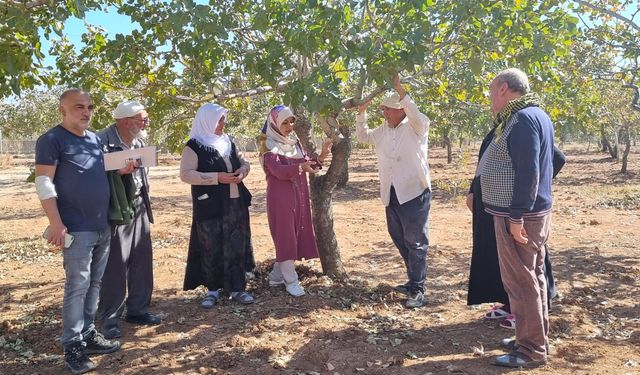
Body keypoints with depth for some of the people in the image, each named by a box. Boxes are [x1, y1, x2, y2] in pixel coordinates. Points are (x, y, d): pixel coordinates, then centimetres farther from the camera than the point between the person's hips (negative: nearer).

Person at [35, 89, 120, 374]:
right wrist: (56, 223, -20)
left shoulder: (95, 139, 15)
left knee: (95, 283, 13)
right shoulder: (52, 139, -8)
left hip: (103, 226, 7)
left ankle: (88, 334, 24)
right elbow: (44, 183, -14)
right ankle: (73, 346, 7)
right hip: (77, 229, -7)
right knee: (77, 286, -4)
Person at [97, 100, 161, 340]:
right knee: (114, 267, -1)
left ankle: (137, 310, 26)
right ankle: (109, 320, 13)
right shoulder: (103, 141, -14)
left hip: (139, 208, 7)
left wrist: (145, 201, 15)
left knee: (142, 262, 12)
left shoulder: (139, 141, 9)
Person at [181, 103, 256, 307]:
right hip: (210, 206, -5)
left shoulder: (228, 141, 13)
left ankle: (237, 288, 15)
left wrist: (242, 171, -4)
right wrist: (217, 177, -19)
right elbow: (186, 174, -13)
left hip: (235, 203, 5)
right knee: (211, 249, 3)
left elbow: (244, 162, 20)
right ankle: (213, 290, 18)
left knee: (236, 247, 6)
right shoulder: (194, 145, -6)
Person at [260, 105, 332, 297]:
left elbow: (308, 163, 8)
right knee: (286, 237, -3)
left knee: (296, 235, 11)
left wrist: (321, 155, -10)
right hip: (280, 197, -7)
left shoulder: (295, 142, 11)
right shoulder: (269, 146, -10)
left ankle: (276, 275, 24)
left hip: (298, 196, 8)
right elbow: (279, 171, -23)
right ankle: (291, 281, 6)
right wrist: (300, 167, -38)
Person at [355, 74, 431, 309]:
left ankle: (417, 289, 4)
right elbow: (363, 136, 24)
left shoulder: (415, 128, -6)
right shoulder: (383, 131, 15)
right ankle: (414, 281, 30)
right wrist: (361, 112, 11)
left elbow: (417, 115, -27)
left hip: (415, 192, -8)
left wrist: (399, 90, -31)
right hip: (391, 195, 8)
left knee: (415, 242, -4)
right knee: (399, 239, 15)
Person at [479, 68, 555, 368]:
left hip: (518, 216, -10)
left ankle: (532, 351, 9)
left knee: (520, 281, -2)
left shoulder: (522, 118, -17)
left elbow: (528, 171, -24)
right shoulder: (535, 115, 14)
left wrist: (517, 216, -23)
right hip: (532, 211, 10)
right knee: (532, 278, 17)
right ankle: (535, 340, 29)